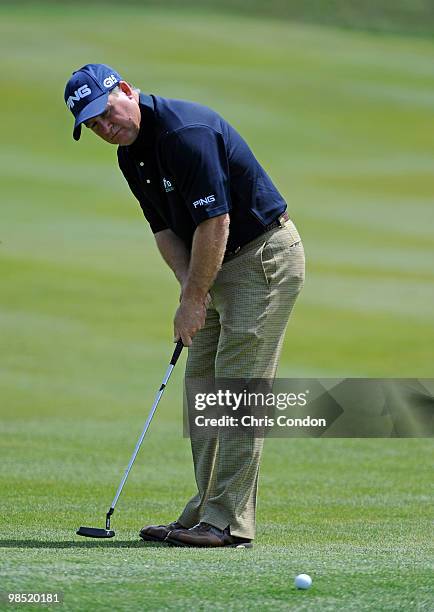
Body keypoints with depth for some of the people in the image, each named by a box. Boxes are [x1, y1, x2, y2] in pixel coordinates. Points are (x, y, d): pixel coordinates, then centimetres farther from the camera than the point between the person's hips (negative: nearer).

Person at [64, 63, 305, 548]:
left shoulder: (186, 131, -24)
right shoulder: (131, 154, 6)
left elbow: (215, 222, -25)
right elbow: (165, 228, 11)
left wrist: (194, 299, -18)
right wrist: (188, 285, -6)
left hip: (265, 257, -10)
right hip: (221, 264, 10)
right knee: (202, 383, 8)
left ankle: (230, 521, -12)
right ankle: (205, 512, 12)